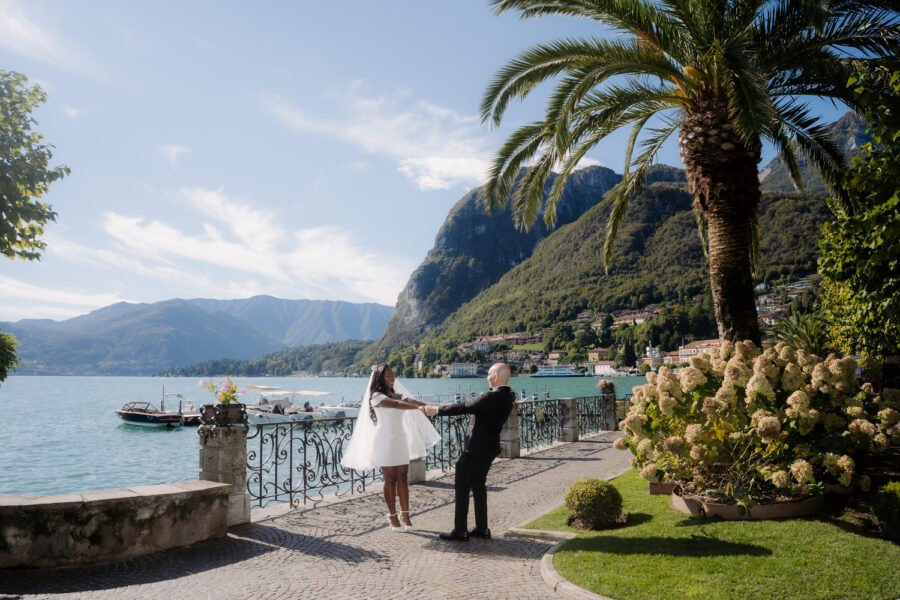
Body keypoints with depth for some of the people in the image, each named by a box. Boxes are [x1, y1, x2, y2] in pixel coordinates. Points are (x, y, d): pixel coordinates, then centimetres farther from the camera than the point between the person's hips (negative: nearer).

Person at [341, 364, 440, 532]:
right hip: (385, 441, -7)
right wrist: (420, 408, -35)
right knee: (390, 480, -1)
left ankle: (405, 515, 10)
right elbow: (397, 405, -25)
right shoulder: (377, 396, -9)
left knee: (402, 478, 5)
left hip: (400, 439, 7)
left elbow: (410, 401, -3)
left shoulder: (396, 394, 15)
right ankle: (393, 517, 7)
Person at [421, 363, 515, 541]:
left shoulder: (492, 397, -24)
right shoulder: (507, 396, 4)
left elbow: (463, 408, -21)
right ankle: (481, 528, 22)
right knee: (478, 485, 17)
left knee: (462, 487, 1)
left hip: (475, 448, -9)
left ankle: (460, 531, 6)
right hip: (488, 448, 9)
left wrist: (436, 410, -11)